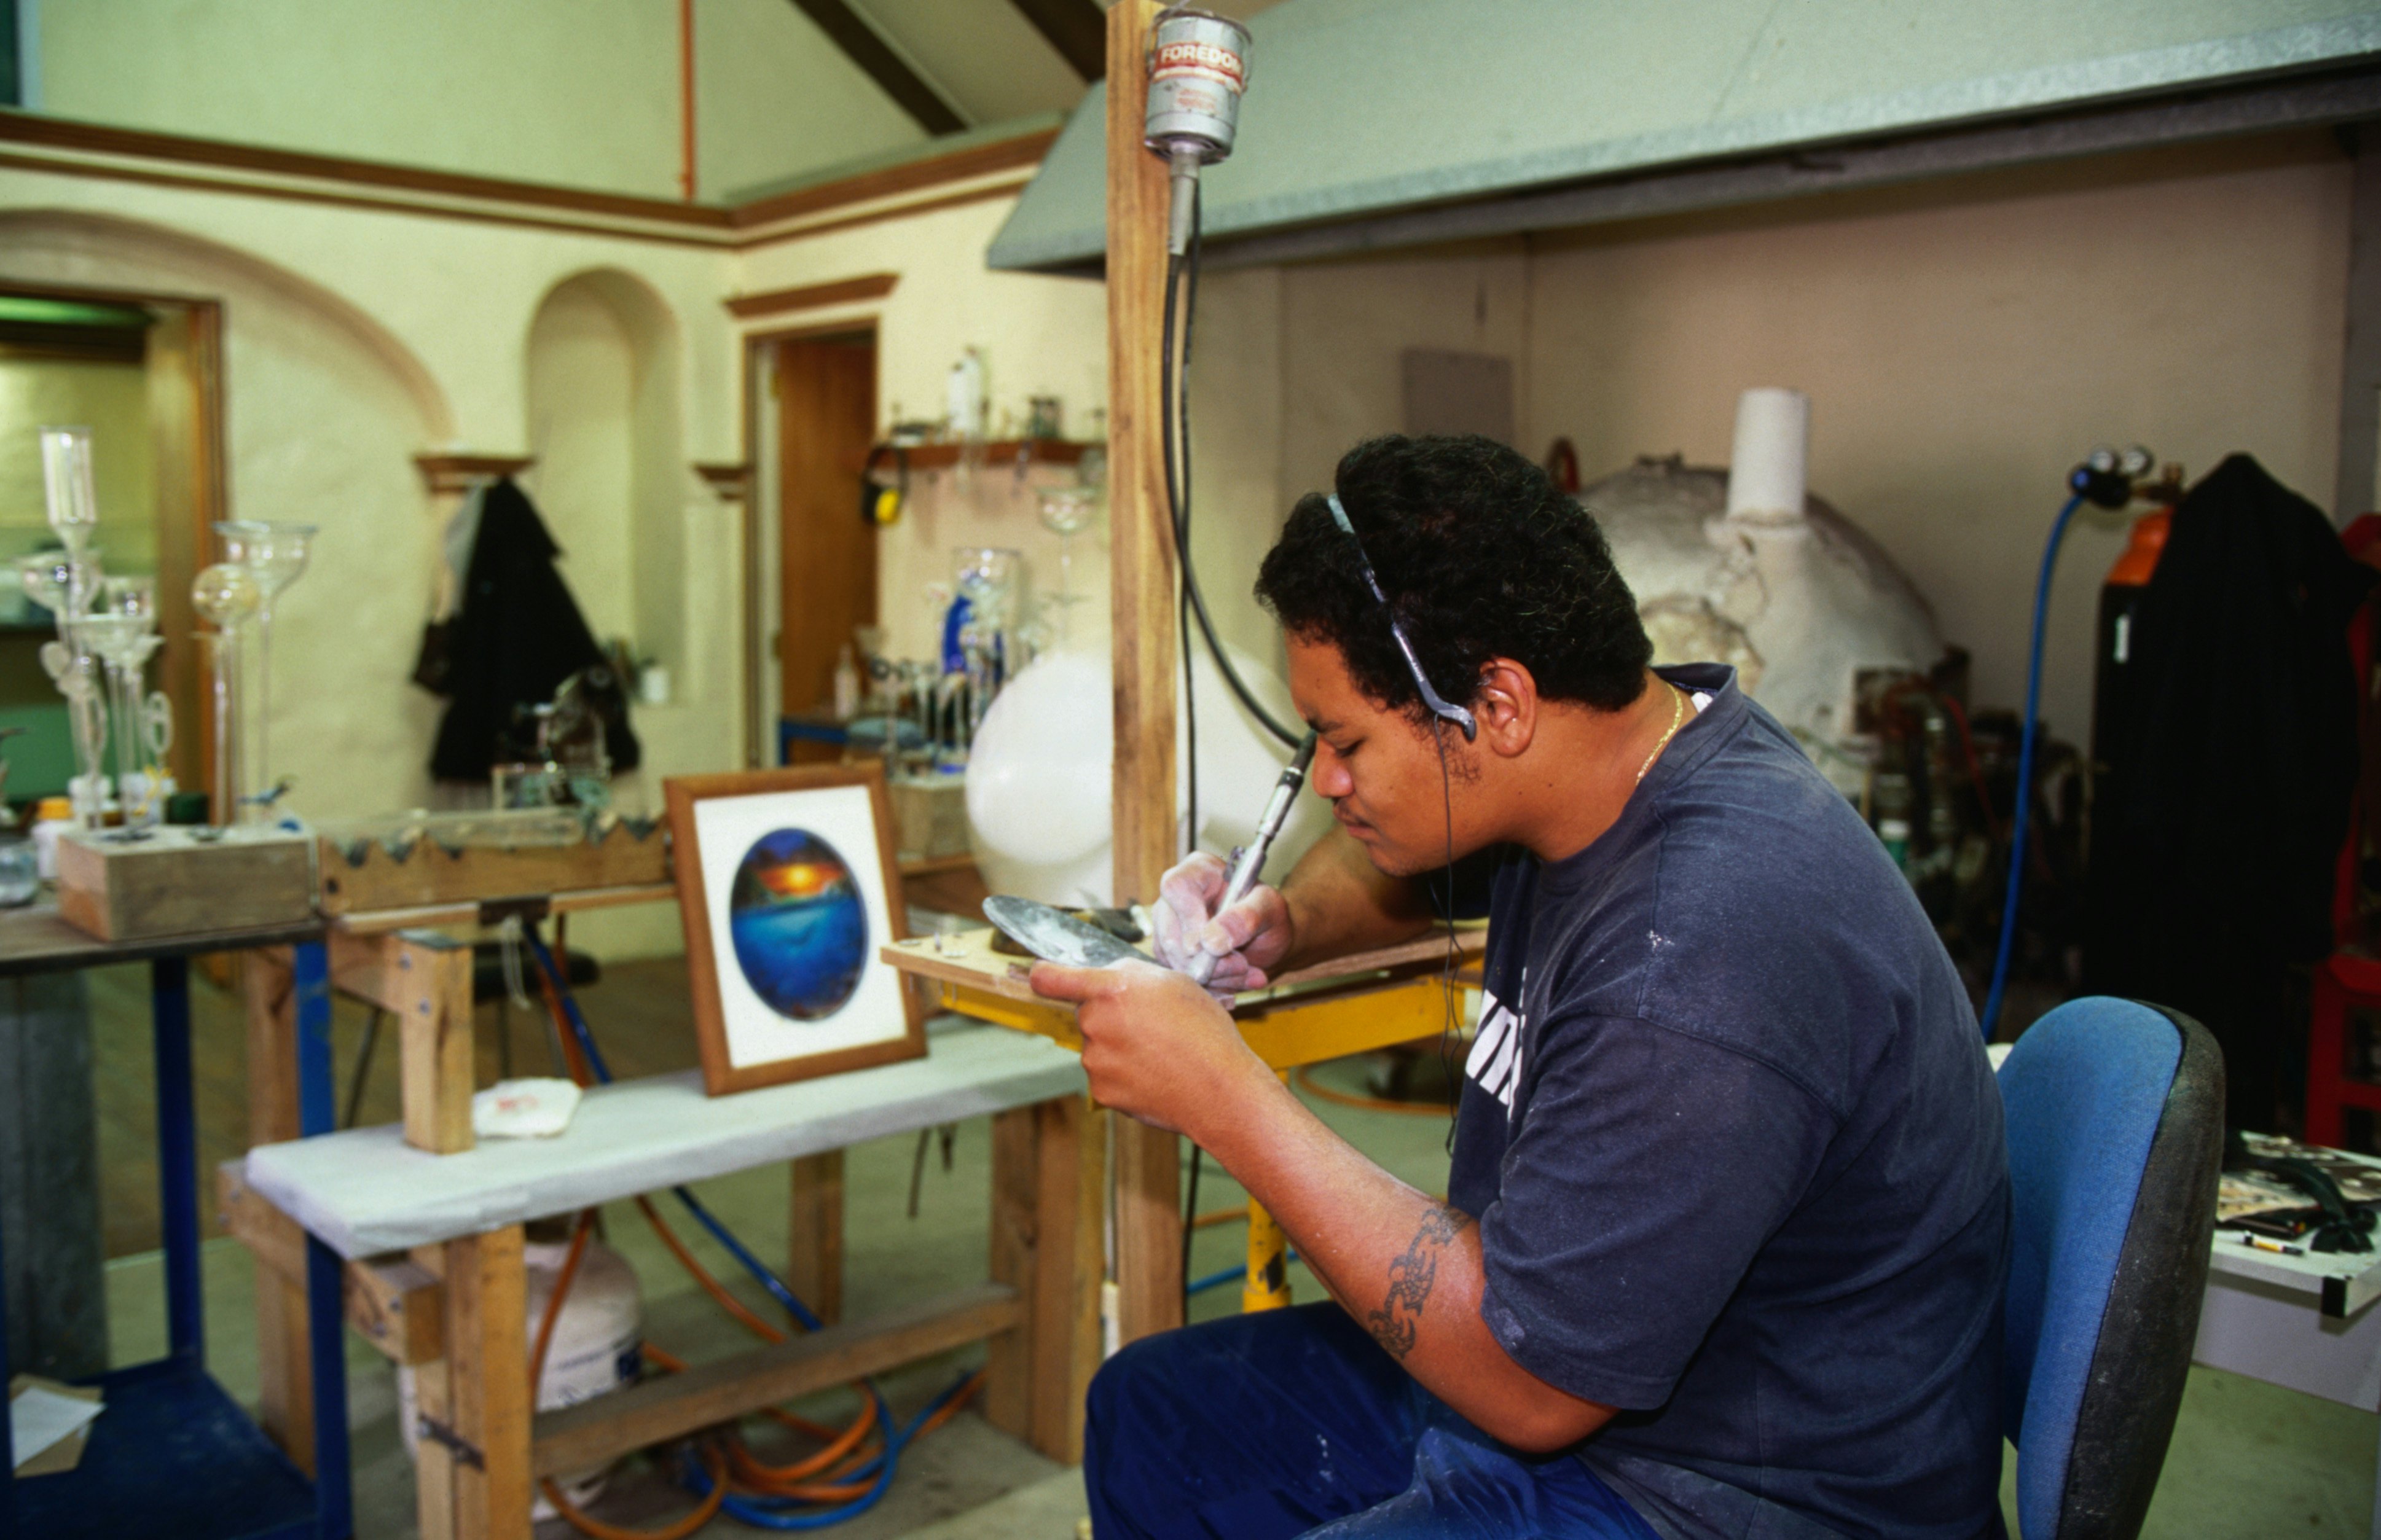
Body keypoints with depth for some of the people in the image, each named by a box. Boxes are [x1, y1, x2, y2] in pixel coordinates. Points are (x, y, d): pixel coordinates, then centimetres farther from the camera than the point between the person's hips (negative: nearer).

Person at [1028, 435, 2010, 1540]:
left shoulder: (1700, 968, -34)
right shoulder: (1609, 769, -5)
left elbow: (1531, 1384, -27)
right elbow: (1389, 864, 18)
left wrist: (1228, 1099, -27)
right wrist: (1284, 923, -4)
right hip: (1554, 1359, 9)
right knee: (1148, 1413, 15)